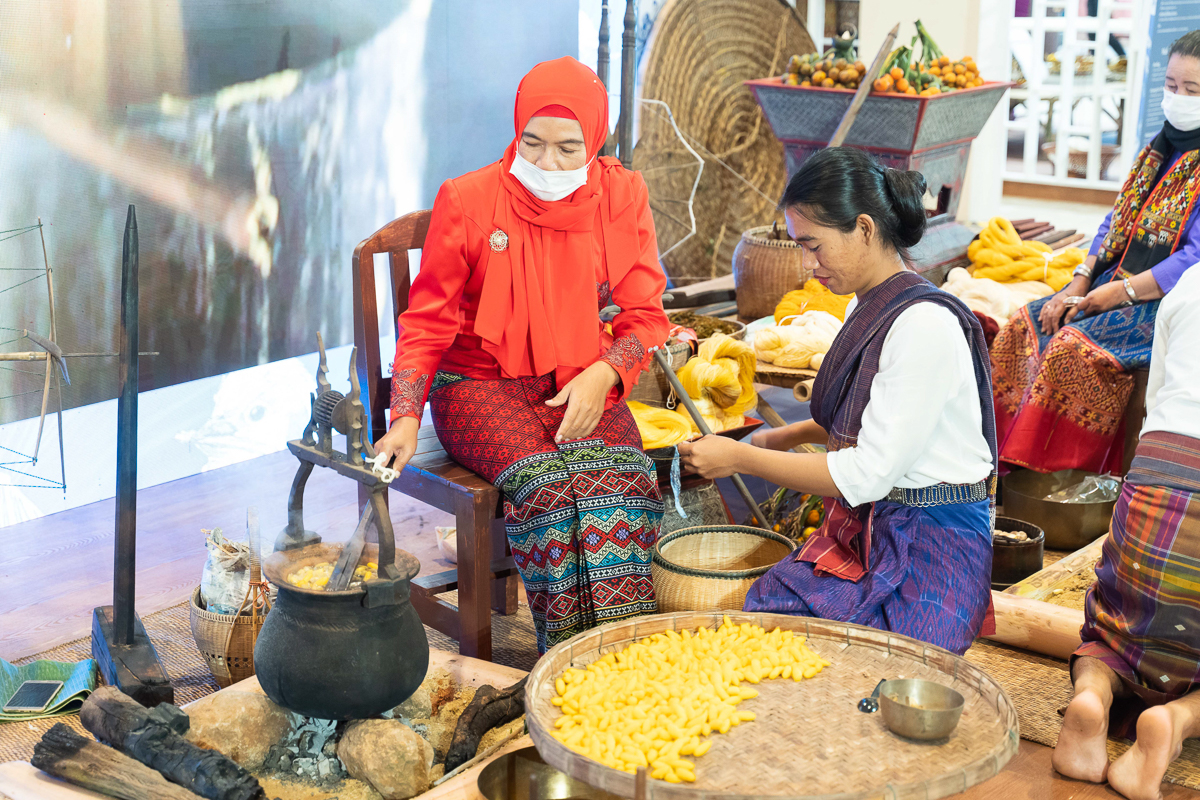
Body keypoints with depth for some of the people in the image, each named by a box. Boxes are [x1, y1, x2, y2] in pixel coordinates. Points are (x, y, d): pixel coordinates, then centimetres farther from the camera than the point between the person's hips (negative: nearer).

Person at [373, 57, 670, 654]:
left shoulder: (623, 197, -2)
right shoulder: (468, 200, -8)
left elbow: (644, 316, 2)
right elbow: (427, 323, -2)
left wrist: (602, 374, -18)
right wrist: (406, 418, -15)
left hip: (580, 384, 2)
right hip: (479, 384, -2)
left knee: (622, 473, -29)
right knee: (547, 479, -30)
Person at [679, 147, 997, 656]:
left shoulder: (926, 324, -19)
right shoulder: (867, 306, 10)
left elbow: (869, 475, -20)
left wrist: (740, 459, -14)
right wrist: (786, 438, 16)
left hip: (931, 544, -9)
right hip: (863, 530, 9)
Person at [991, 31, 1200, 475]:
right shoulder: (1160, 150, 14)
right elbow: (1115, 225, 17)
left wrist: (1121, 292, -17)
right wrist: (1080, 283, 3)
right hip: (1122, 288, 9)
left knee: (1073, 346, -27)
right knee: (1024, 326, -5)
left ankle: (1062, 477, -16)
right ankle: (1001, 460, -6)